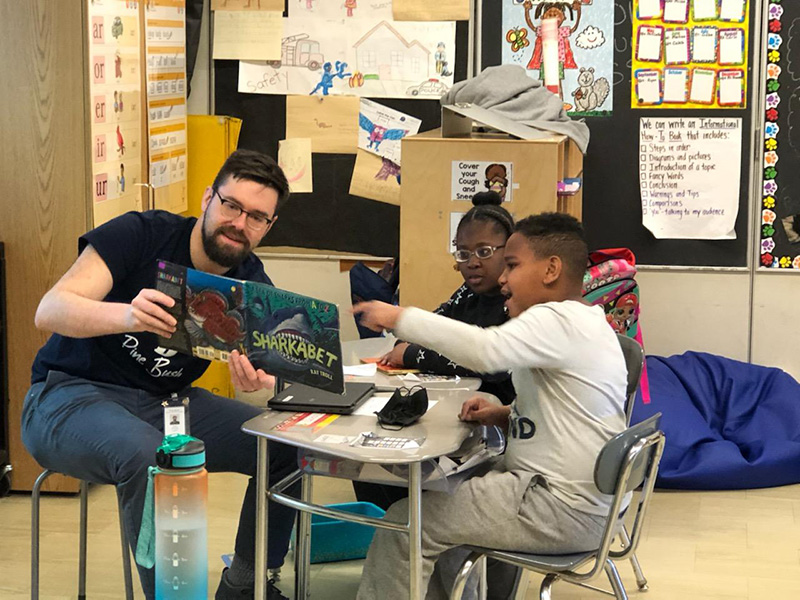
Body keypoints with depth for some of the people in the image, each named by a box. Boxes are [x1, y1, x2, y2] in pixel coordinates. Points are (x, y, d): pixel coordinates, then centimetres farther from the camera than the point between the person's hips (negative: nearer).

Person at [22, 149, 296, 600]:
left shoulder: (253, 284, 1)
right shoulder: (140, 235, -14)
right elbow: (50, 311, -24)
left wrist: (257, 381, -37)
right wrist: (127, 315, -45)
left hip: (165, 402, 6)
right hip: (70, 395, -5)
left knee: (289, 444, -11)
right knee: (149, 457, -37)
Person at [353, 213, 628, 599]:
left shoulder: (559, 320, -18)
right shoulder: (579, 322, 14)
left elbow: (486, 350, -36)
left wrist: (401, 318, -27)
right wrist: (507, 415, 6)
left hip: (563, 511, -11)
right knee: (442, 499, 21)